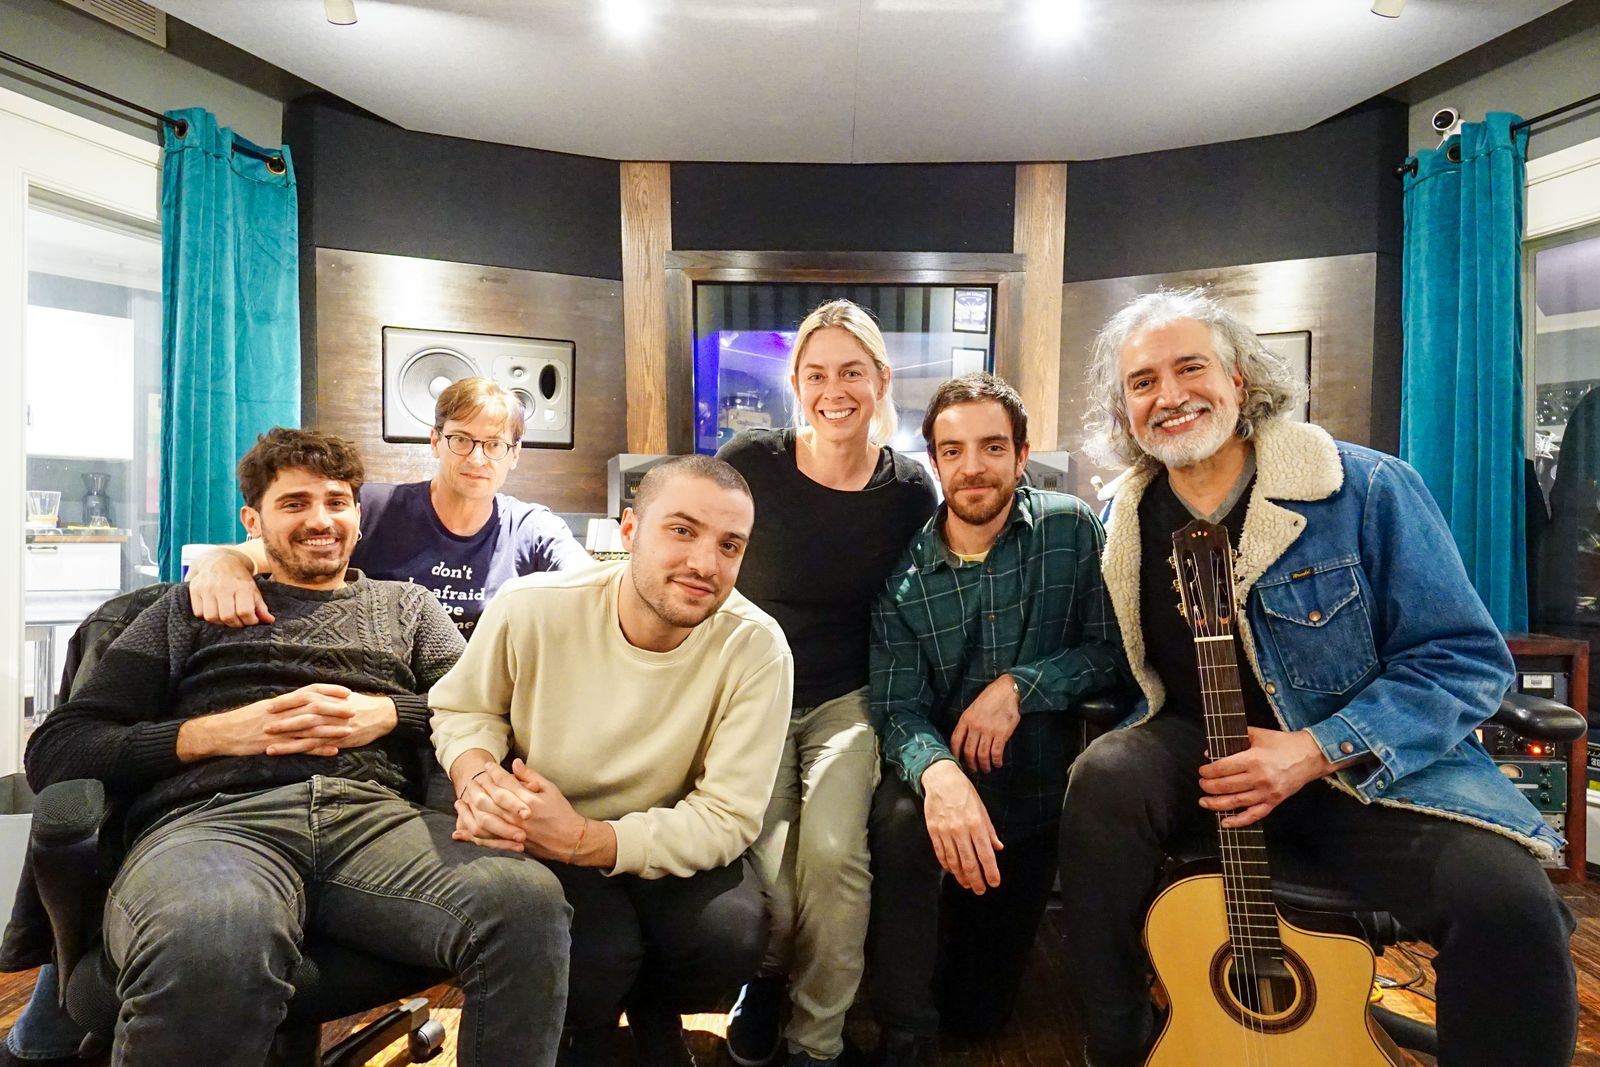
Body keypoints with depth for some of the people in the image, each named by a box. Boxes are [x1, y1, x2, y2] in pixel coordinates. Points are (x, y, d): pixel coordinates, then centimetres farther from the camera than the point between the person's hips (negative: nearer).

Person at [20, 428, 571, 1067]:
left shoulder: (406, 606, 27)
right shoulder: (193, 609, 25)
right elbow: (54, 752, 15)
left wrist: (390, 714, -4)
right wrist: (215, 733, 0)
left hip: (377, 814, 1)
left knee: (530, 900, -33)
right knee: (208, 942, -41)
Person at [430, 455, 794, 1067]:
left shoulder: (756, 649, -21)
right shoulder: (531, 608, -18)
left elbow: (728, 816, -19)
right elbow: (461, 707, 1)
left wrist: (585, 841, -31)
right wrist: (477, 777, -22)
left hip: (667, 847, 1)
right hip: (532, 839, 0)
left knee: (731, 936, -27)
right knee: (599, 948, -29)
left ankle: (652, 1015, 12)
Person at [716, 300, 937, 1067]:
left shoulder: (911, 491, -4)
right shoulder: (750, 463, -9)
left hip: (848, 700, 1)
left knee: (832, 850, -24)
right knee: (767, 879, -17)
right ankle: (765, 984, 23)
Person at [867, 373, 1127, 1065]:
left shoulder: (1072, 529, -7)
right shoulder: (903, 572, -7)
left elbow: (1110, 648, -7)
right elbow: (897, 708, -13)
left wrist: (1018, 685, -22)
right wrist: (938, 773, -35)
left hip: (1036, 795, 0)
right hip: (946, 783, 0)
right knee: (899, 819, -36)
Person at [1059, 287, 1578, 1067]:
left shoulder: (1367, 489, -10)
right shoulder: (1125, 525, 3)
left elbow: (1465, 658, -10)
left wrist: (1318, 750, -21)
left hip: (1375, 770, -2)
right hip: (1198, 755, 3)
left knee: (1507, 907, -29)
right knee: (1104, 779, -28)